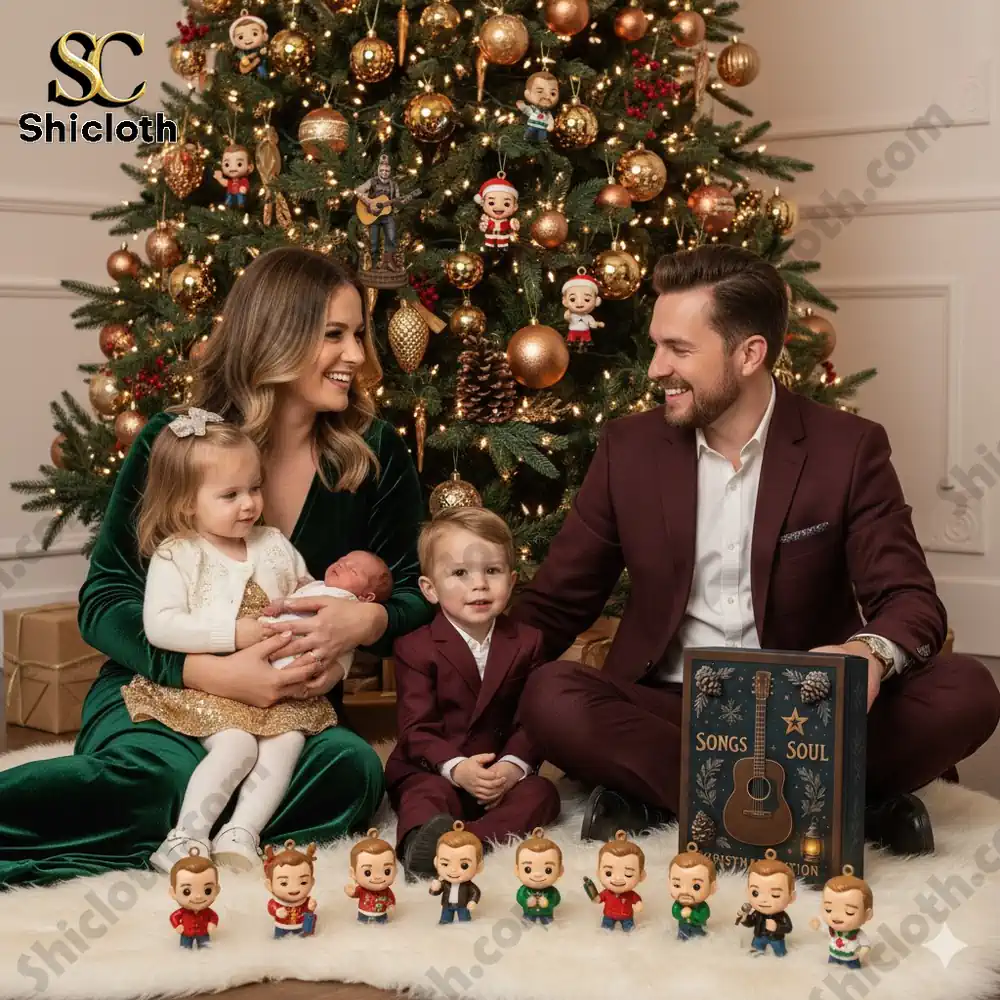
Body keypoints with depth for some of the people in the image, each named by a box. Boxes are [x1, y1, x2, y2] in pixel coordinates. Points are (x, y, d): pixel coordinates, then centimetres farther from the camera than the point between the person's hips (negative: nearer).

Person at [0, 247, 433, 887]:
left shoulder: (377, 455, 0)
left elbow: (416, 598, 4)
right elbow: (105, 598, -8)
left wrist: (366, 621, -22)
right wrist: (213, 672, -26)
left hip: (293, 707, 3)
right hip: (157, 689, -3)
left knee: (353, 772, -32)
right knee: (167, 775, -38)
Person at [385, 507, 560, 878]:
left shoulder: (526, 643, 7)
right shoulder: (416, 648, -2)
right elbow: (416, 727, -9)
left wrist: (513, 765, -20)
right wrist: (456, 767, -27)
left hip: (502, 774, 3)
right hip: (433, 769, -3)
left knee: (540, 792, -25)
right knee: (428, 794, -34)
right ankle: (421, 842, -66)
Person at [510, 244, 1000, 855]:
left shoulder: (849, 449, -2)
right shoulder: (629, 449, 4)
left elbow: (910, 598, -5)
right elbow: (556, 604, 9)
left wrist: (871, 652, -29)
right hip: (669, 710, 1)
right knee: (550, 699, -29)